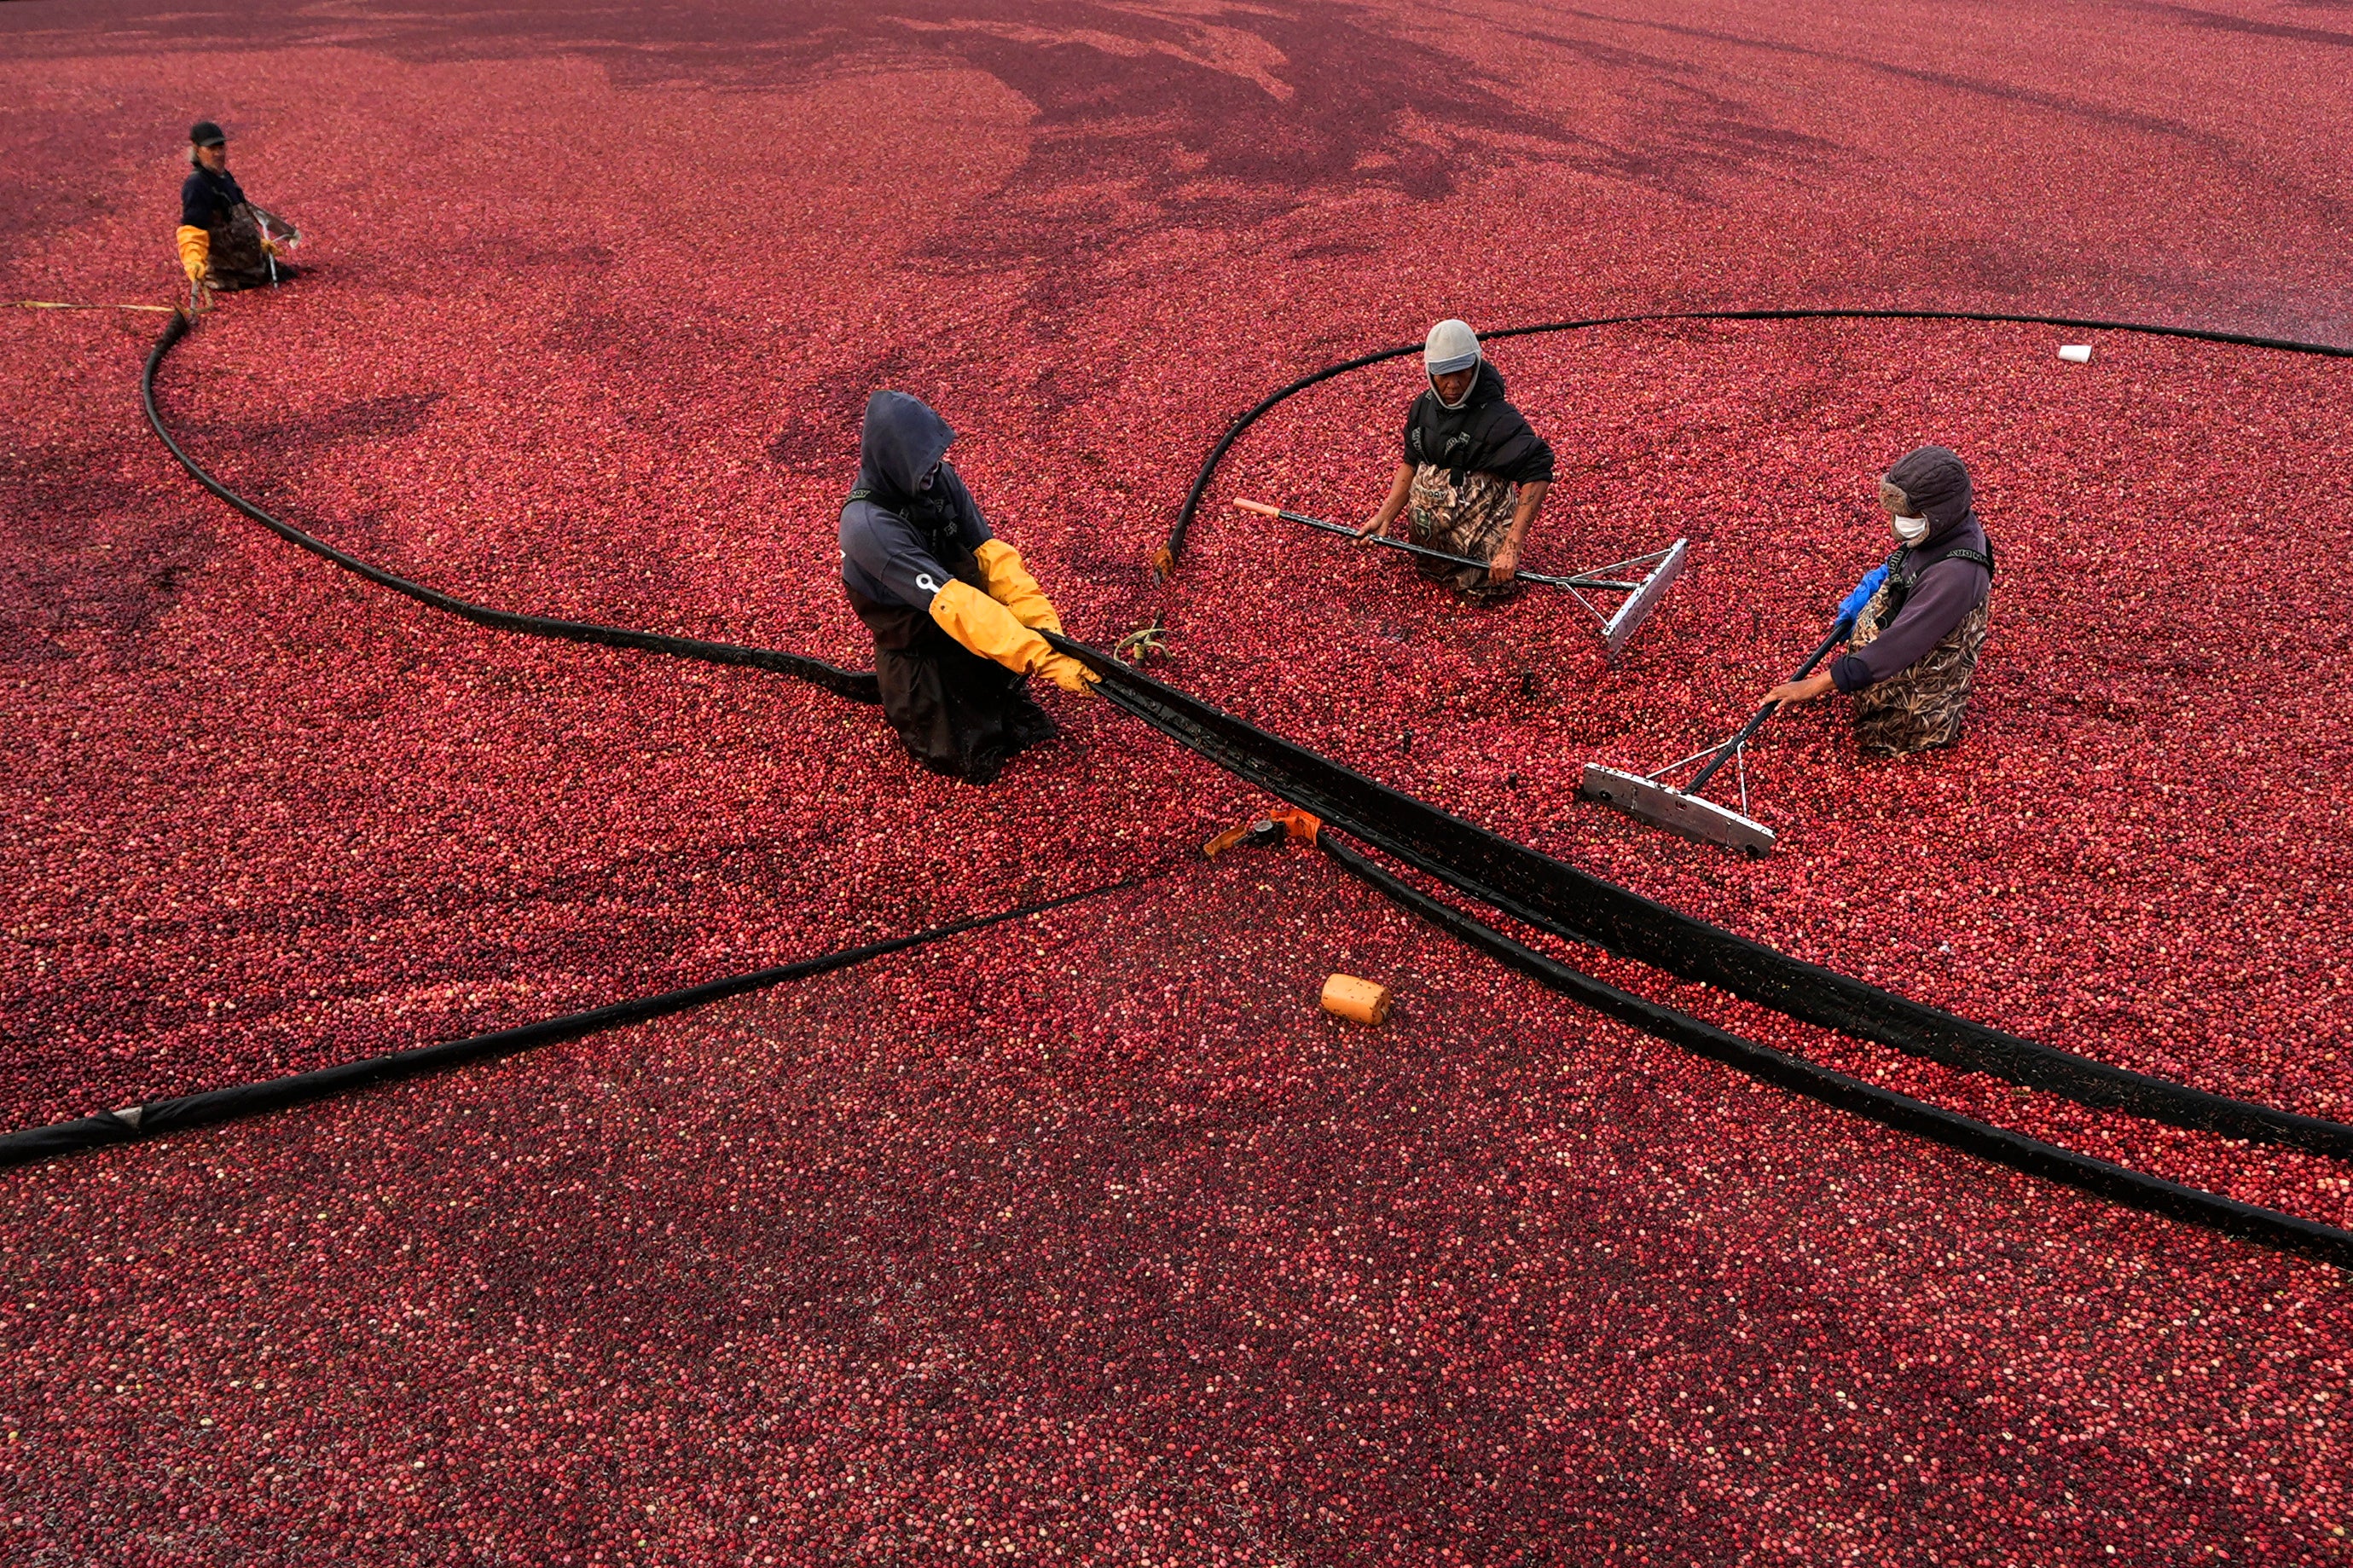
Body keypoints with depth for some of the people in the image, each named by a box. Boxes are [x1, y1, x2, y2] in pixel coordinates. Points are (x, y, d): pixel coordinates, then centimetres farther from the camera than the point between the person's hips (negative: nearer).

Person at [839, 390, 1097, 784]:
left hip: (966, 632, 6)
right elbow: (951, 602, -38)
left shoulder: (940, 478, -12)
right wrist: (1043, 658, -44)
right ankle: (906, 703, 21)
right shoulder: (868, 525, -33)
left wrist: (1045, 626, -28)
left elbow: (991, 555, -13)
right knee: (977, 760, -1)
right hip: (920, 653, -6)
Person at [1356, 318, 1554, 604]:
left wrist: (1511, 549, -39)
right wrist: (1384, 518, 1)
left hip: (1481, 545, -6)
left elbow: (1537, 475, -34)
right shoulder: (1423, 407, -4)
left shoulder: (1497, 419, -27)